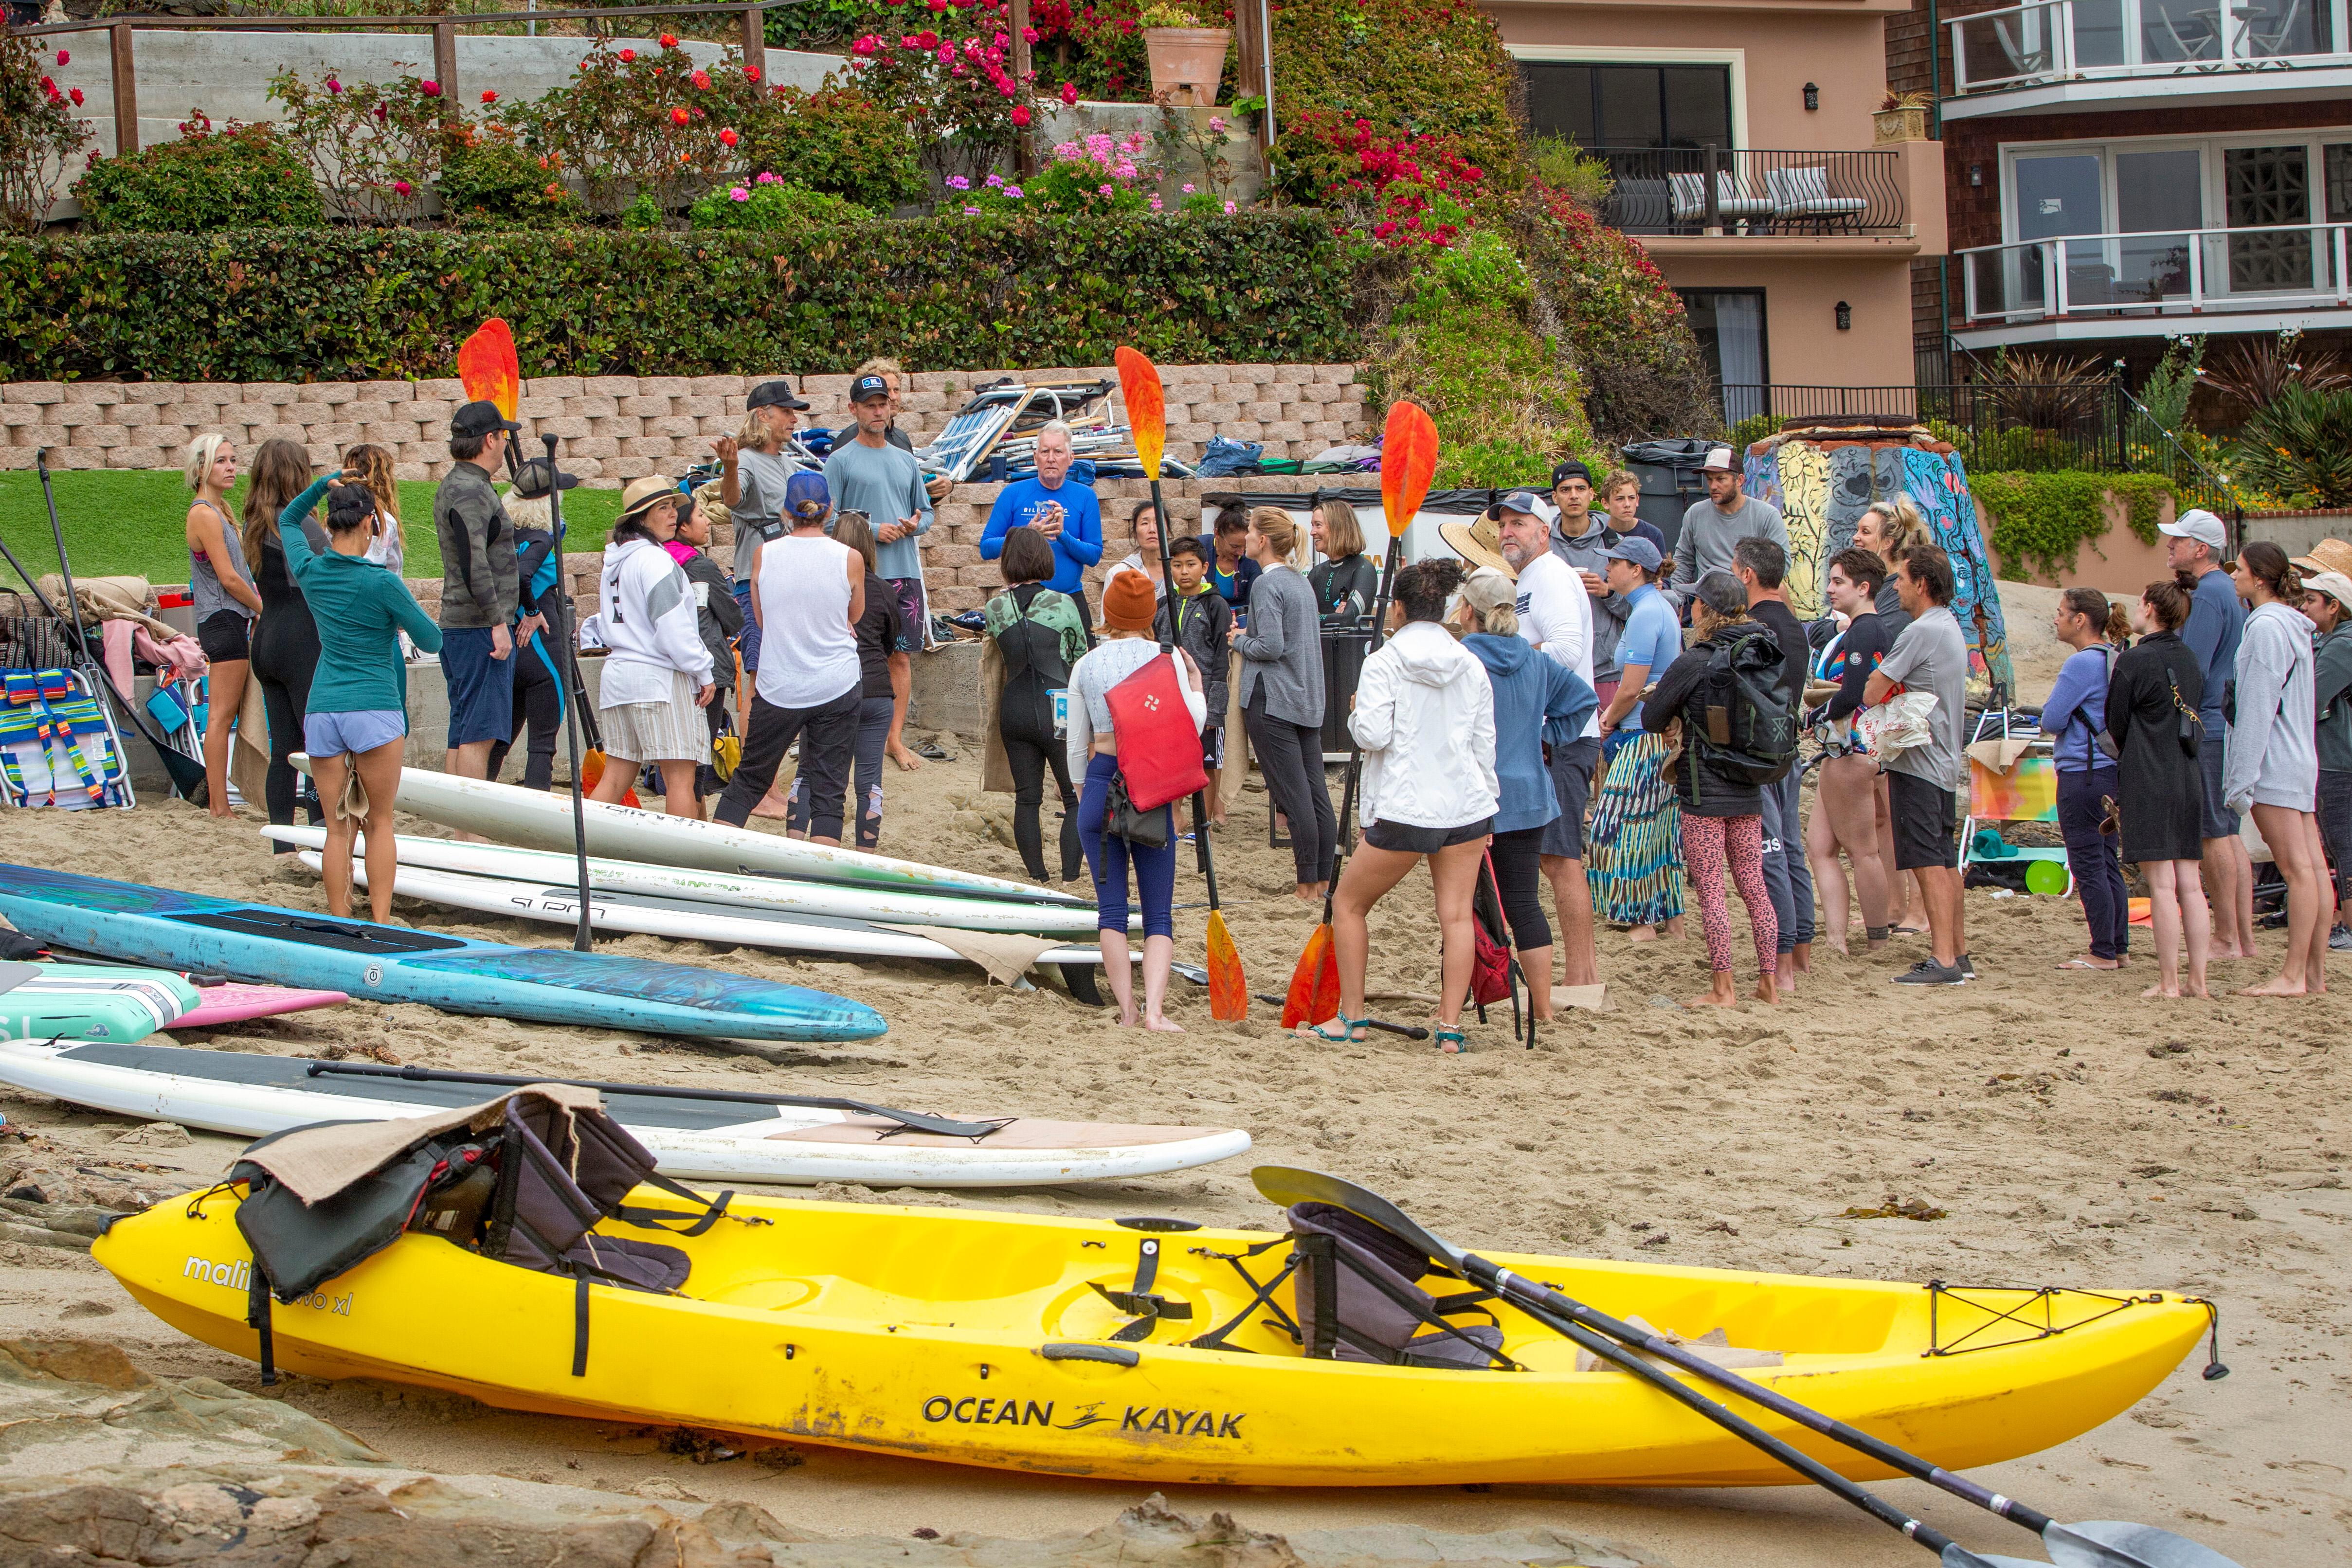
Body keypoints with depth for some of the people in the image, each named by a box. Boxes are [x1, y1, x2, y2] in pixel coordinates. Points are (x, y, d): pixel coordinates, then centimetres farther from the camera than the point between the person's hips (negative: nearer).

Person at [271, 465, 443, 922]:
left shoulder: (310, 571, 2)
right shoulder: (380, 582, -10)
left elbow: (288, 521, 24)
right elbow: (432, 641, -2)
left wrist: (325, 484, 13)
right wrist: (404, 623, 17)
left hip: (322, 709, 4)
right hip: (375, 709, -4)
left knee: (337, 827, 6)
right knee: (380, 822, 7)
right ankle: (380, 925, 2)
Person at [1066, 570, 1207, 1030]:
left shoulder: (1086, 666, 6)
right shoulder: (1168, 659, -1)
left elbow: (1077, 747, 12)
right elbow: (1189, 729, -4)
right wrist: (1197, 685, 14)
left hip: (1100, 785, 1)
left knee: (1111, 907, 6)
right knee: (1159, 913, 3)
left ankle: (1127, 1009, 0)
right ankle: (1154, 1008, -14)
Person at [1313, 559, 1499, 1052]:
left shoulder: (1384, 662, -7)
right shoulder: (1471, 665, 8)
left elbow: (1372, 735, -14)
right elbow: (1485, 743, 12)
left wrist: (1356, 713, 7)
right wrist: (1486, 804, 21)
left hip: (1406, 808, -4)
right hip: (1466, 807, 4)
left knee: (1348, 903, 11)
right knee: (1456, 916, 3)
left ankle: (1352, 1017, 14)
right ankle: (1451, 1026, -3)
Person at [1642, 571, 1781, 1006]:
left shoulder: (1693, 663, -15)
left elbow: (1652, 718, -7)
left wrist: (1680, 721, 15)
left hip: (1704, 793, -6)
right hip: (1749, 791, 6)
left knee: (1710, 892, -2)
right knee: (1754, 887, 11)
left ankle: (1723, 989, -2)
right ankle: (1768, 983, 13)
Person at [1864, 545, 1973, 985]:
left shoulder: (1921, 632, -16)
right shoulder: (1953, 629, 16)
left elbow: (1871, 692, -14)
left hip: (1917, 762, -10)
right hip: (1945, 762, 10)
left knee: (1929, 862, -11)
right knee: (1946, 862, 13)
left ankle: (1942, 960, -14)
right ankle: (1959, 955, 17)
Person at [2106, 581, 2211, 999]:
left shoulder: (2133, 661, -9)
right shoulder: (2191, 662, 11)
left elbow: (2116, 725, -2)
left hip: (2149, 782, -7)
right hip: (2190, 778, 7)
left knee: (2162, 885, -7)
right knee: (2190, 884, 7)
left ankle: (2169, 982, -7)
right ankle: (2198, 980, 7)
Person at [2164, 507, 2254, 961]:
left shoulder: (2208, 596, -15)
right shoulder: (2229, 591, 16)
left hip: (2207, 729, -10)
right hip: (2229, 726, 10)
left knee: (2214, 836, -6)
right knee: (2229, 833, 11)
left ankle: (2227, 940, -4)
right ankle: (2244, 937, 13)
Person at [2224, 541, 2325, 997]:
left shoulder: (2267, 627, -13)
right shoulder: (2294, 626, 17)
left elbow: (2258, 707, -16)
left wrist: (2241, 776, -16)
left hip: (2275, 764, -10)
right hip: (2301, 760, 10)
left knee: (2297, 869, -10)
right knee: (2312, 867, 6)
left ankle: (2293, 976, -10)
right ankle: (2314, 972, 8)